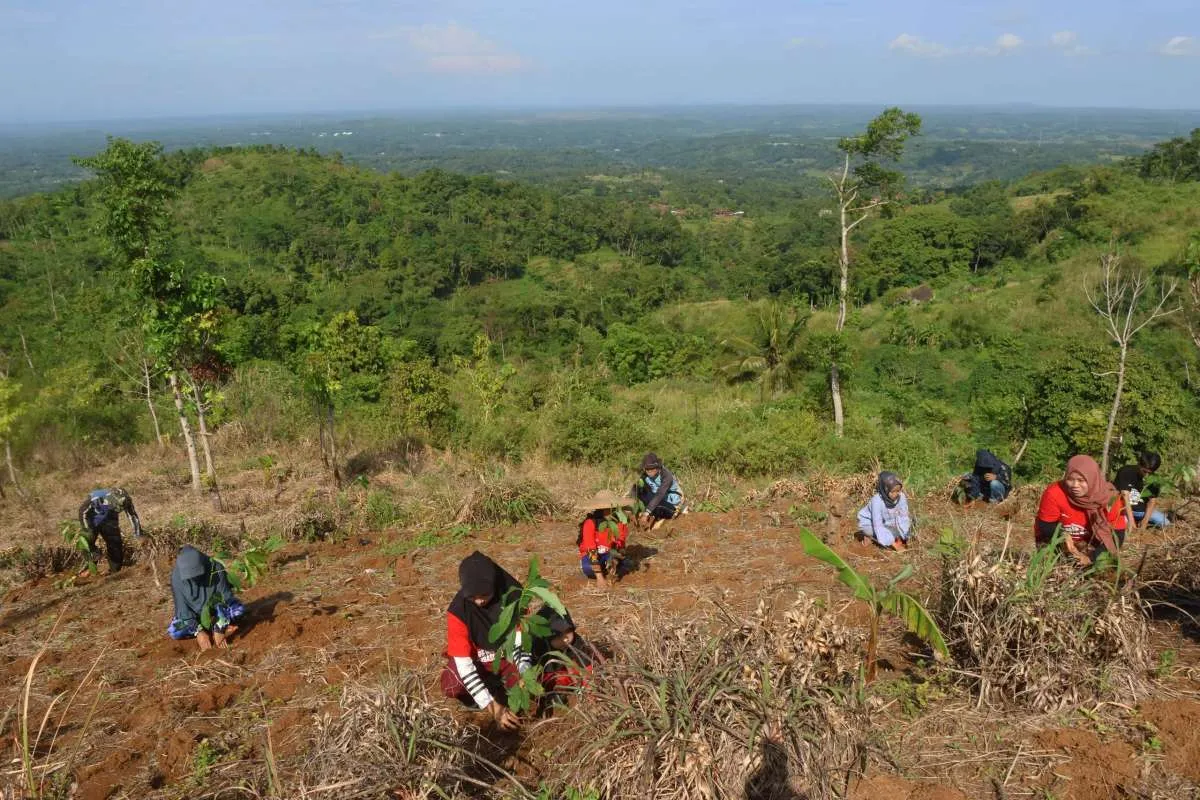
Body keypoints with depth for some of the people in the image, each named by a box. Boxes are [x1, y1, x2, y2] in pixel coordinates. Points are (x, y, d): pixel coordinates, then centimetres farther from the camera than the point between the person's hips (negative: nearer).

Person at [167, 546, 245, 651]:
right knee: (173, 631, -25)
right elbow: (182, 606, -20)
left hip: (217, 610, -2)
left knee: (239, 609, -30)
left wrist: (219, 630, -31)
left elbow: (224, 598, -26)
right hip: (193, 612, 2)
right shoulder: (177, 576, -23)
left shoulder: (216, 569, -28)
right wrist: (199, 631, -28)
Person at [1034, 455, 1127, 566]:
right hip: (1056, 544, -1)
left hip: (1092, 546, 1)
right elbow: (1045, 527, -15)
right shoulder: (1054, 494, -26)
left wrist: (1091, 558, -28)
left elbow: (1117, 535, -17)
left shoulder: (1110, 499, -20)